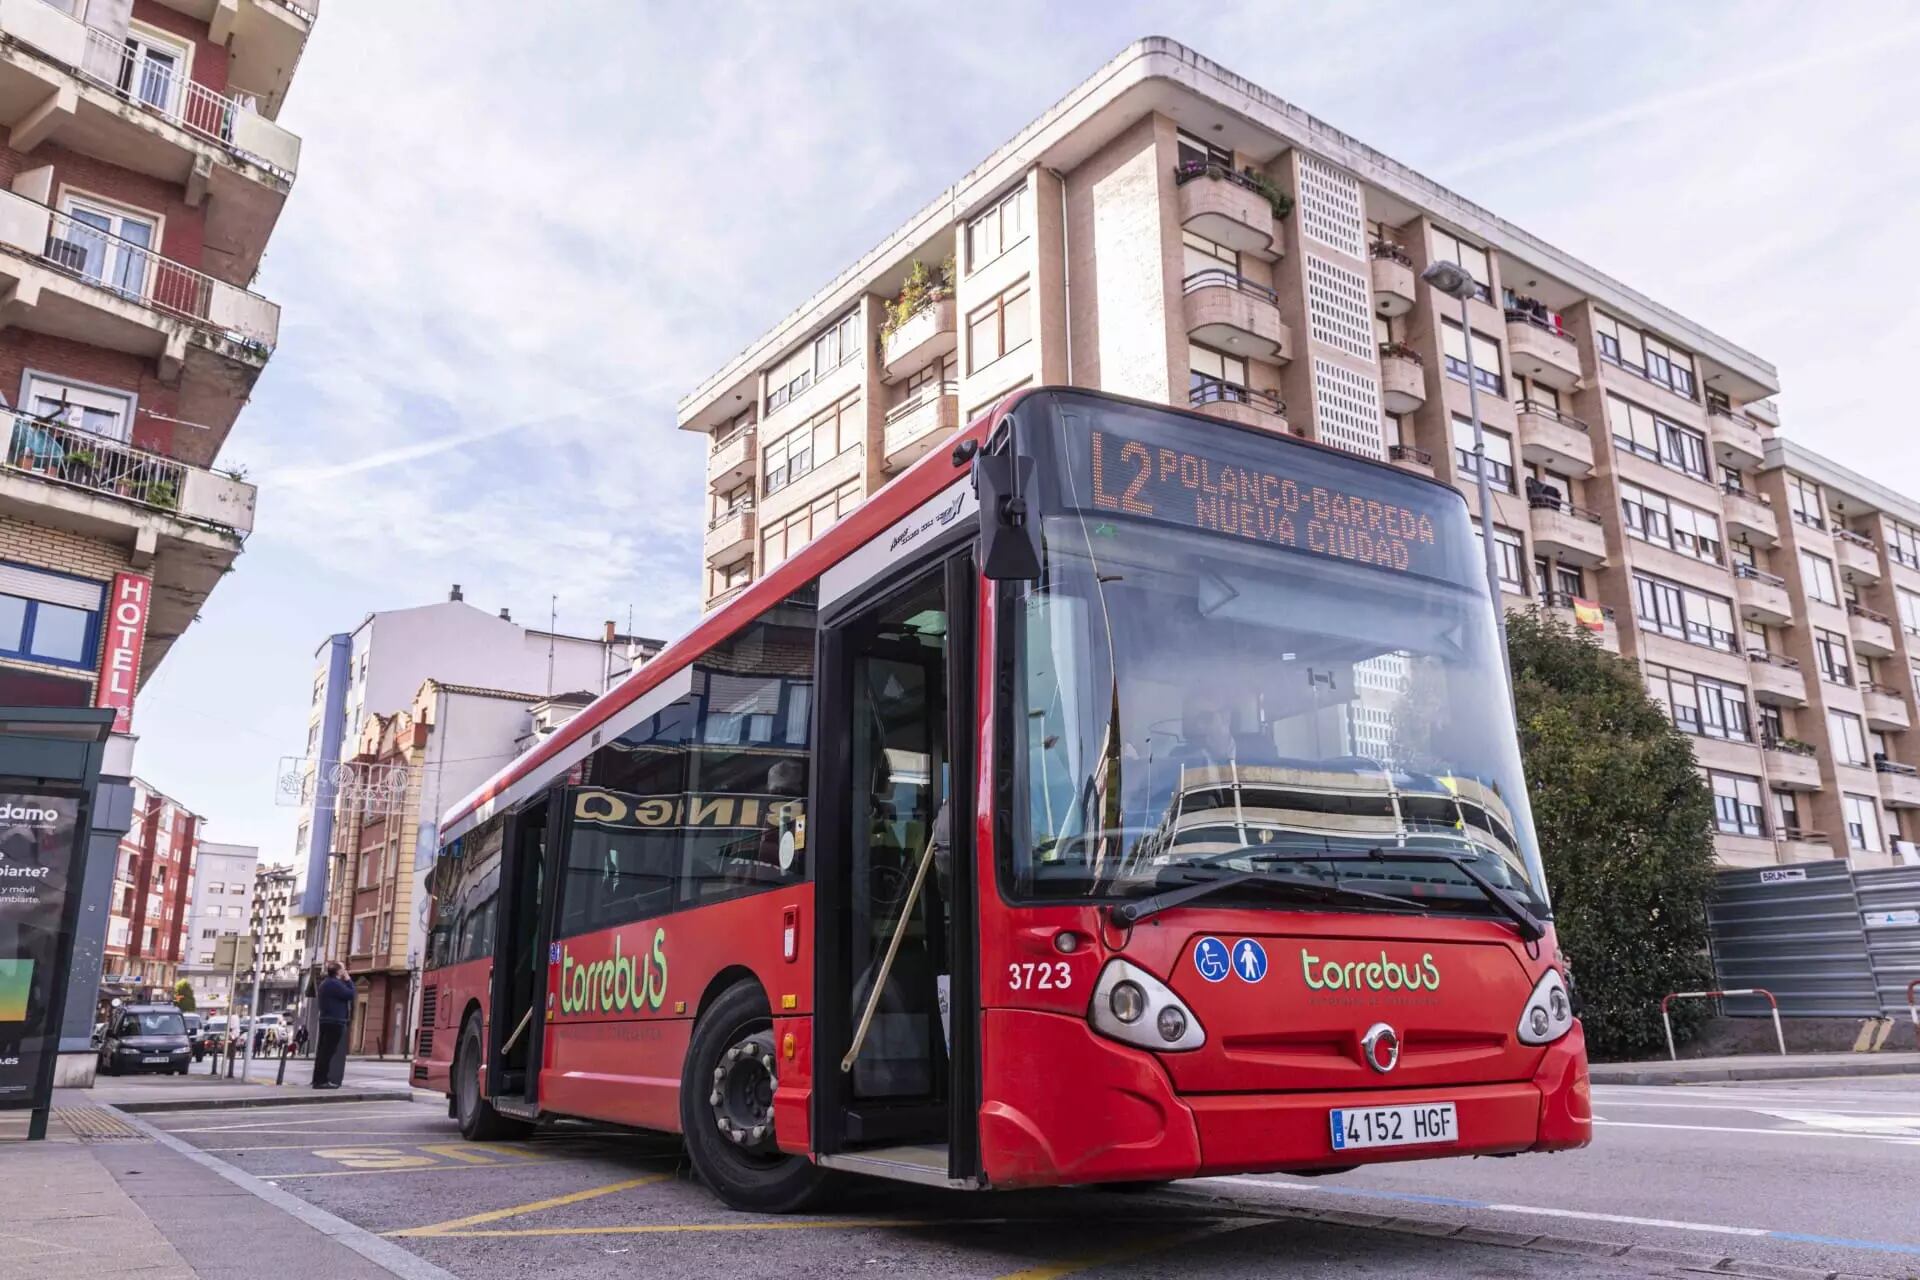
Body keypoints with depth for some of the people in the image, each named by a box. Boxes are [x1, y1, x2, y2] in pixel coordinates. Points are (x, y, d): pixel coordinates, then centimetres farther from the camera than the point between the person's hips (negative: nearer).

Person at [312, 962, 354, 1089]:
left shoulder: (326, 983, 19)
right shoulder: (334, 983, -15)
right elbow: (350, 995, -16)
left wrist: (346, 982, 14)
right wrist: (348, 980, -5)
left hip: (327, 1021, 11)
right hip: (335, 1022, -11)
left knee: (323, 1051, 12)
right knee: (329, 1051, -10)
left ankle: (318, 1080, 15)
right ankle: (322, 1080, -11)